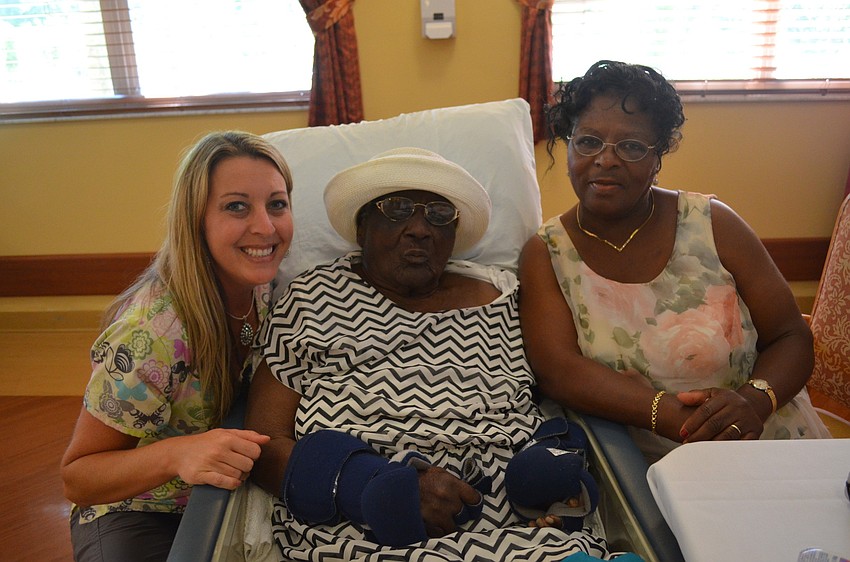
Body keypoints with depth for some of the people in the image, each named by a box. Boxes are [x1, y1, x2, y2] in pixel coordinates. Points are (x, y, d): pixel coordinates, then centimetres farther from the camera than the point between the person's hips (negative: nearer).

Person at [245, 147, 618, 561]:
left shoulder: (495, 298, 13)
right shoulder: (313, 300, 6)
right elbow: (265, 445, 0)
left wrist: (551, 473, -6)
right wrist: (385, 487, -15)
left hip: (511, 524, 5)